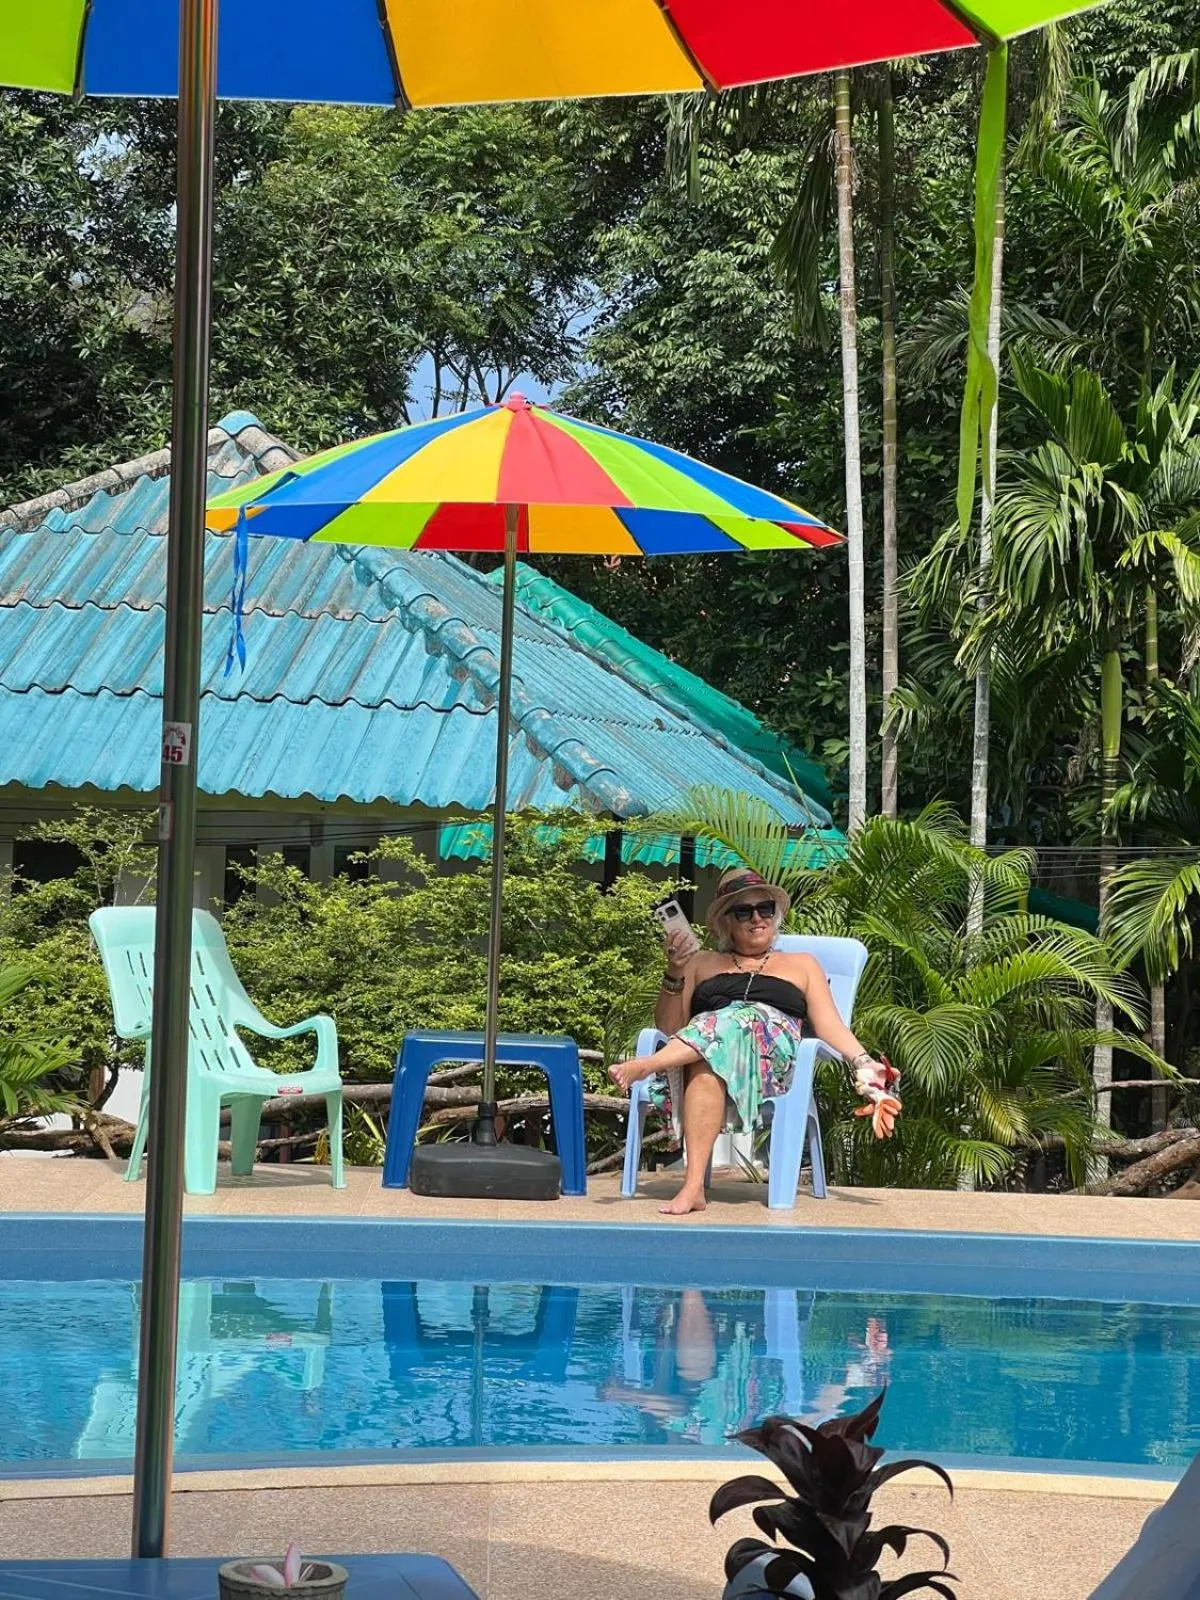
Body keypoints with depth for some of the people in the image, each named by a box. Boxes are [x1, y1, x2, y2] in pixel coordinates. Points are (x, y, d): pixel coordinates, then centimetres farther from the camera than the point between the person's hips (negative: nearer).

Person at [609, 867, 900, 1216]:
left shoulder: (802, 965, 29)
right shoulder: (702, 963, 30)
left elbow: (830, 1025, 15)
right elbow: (669, 1028, 21)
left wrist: (863, 1064, -4)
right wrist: (674, 974, 5)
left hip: (775, 1050, -1)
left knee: (741, 1020, -36)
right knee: (706, 1066, -38)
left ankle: (646, 1066, -46)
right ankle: (693, 1186, -49)